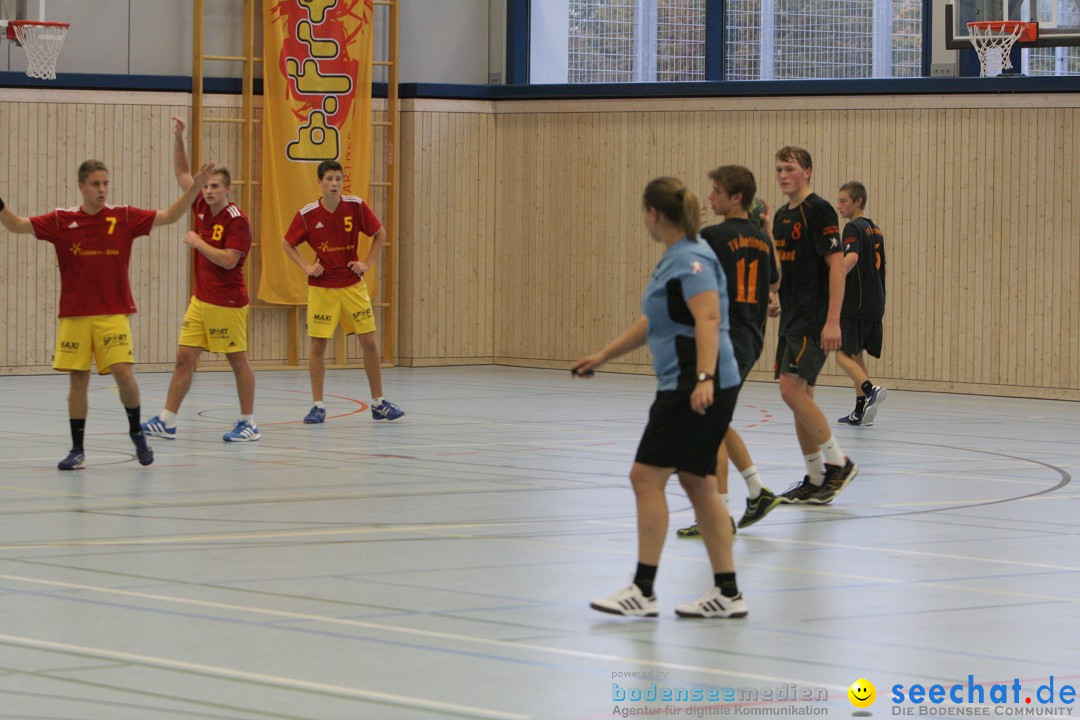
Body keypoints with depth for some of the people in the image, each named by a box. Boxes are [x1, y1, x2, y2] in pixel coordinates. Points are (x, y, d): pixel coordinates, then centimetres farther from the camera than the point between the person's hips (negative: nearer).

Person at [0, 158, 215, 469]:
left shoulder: (125, 217, 2)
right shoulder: (61, 221, 1)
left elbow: (169, 216, 4)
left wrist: (195, 187, -4)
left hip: (114, 314, -1)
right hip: (74, 315, 1)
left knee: (123, 373, -12)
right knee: (78, 380, 3)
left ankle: (136, 431, 13)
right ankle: (77, 450, 12)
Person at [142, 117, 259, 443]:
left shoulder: (236, 220, -14)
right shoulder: (202, 209, 6)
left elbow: (228, 260, -23)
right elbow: (182, 174, 16)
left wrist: (197, 243, -14)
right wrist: (178, 138, 7)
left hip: (228, 303, -7)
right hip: (201, 301, 7)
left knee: (238, 361, 2)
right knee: (184, 358, 4)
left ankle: (248, 423, 11)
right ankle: (166, 422, 6)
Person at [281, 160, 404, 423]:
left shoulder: (356, 206, -6)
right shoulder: (307, 214, -8)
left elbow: (380, 234, 6)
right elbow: (287, 244, 6)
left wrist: (367, 263, -3)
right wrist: (306, 267, -7)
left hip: (352, 284, 1)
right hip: (321, 287, -1)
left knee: (369, 341, 0)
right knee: (318, 344, -2)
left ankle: (379, 402, 11)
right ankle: (318, 406, 8)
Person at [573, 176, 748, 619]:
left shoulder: (690, 260, -13)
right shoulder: (673, 260, 18)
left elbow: (708, 319, -25)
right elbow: (651, 323, 30)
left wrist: (705, 378, -36)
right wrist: (603, 357, 35)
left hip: (699, 389, -10)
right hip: (683, 387, 10)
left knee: (646, 477, -8)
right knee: (697, 483, 10)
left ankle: (643, 591, -6)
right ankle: (727, 593, 12)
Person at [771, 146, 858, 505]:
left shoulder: (819, 210, -12)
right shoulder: (782, 216, 14)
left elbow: (836, 264, -17)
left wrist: (832, 321, -22)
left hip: (814, 319, -9)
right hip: (791, 317, 9)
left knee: (792, 389, -16)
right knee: (799, 395, 8)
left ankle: (838, 462, -5)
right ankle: (815, 480, 14)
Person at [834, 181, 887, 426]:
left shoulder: (853, 228, -10)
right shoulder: (875, 229, 17)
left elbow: (851, 258, -29)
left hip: (855, 304, -8)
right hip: (875, 304, 8)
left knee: (843, 353, -7)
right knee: (856, 354, 14)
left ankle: (870, 390, -25)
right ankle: (861, 411, 12)